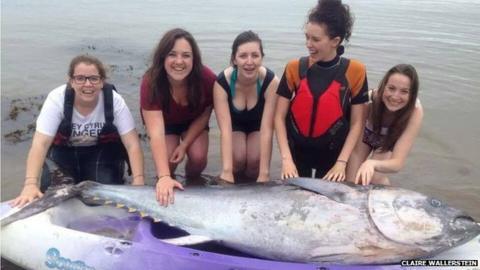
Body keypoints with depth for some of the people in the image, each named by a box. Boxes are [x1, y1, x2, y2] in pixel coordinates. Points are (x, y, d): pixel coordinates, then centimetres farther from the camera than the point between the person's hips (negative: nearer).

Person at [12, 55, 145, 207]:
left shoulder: (114, 100, -24)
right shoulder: (57, 98, -25)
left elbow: (133, 144, -26)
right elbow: (40, 144, -31)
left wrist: (138, 182, -40)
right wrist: (30, 184, -45)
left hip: (103, 151, 0)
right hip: (63, 151, 1)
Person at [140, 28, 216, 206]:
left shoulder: (206, 78, -34)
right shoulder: (151, 82, -38)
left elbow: (204, 115, -14)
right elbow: (156, 133, -46)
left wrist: (184, 145, -22)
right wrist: (164, 177, -55)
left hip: (194, 122, 1)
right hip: (165, 122, -1)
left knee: (198, 157, -21)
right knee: (167, 160, -21)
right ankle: (167, 184, 16)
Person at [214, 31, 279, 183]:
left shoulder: (271, 81, -33)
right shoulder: (222, 82, -33)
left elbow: (266, 129, -35)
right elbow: (225, 129, -38)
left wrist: (264, 173, -39)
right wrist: (227, 170, -48)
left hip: (258, 123, 0)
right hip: (235, 123, 0)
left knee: (255, 159, -24)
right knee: (238, 158, -26)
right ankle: (236, 185, 7)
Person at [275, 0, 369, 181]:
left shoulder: (355, 72, -12)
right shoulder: (295, 68, -10)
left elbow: (356, 123, -7)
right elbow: (280, 117, -7)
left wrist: (341, 162, -12)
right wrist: (286, 159, -14)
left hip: (333, 152, -1)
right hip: (297, 149, 1)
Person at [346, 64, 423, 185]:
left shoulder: (415, 111, -37)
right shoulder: (370, 99, -39)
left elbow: (398, 162, -41)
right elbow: (356, 150, -31)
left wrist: (373, 163, -60)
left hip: (388, 141, 0)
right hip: (364, 134, 0)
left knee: (375, 179, -19)